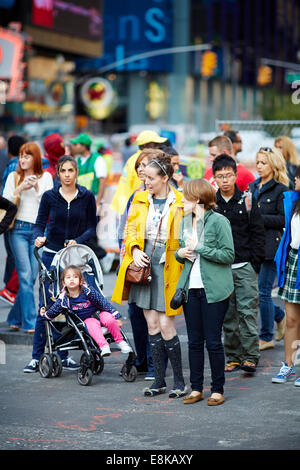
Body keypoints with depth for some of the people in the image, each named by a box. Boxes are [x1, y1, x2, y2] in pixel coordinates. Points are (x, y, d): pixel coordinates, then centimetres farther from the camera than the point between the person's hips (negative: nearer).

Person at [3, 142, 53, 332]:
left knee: (32, 276, 0)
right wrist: (20, 189, -10)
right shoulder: (14, 177, 9)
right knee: (25, 275, -9)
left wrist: (37, 187, -10)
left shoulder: (45, 177, 10)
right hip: (19, 229, -1)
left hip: (39, 230, 1)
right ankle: (30, 322, -9)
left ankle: (15, 318, 15)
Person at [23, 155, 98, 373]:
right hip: (51, 255, -1)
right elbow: (40, 223, 1)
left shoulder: (87, 197, 2)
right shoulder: (49, 197, 1)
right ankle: (37, 357, 0)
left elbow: (92, 227, 3)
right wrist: (39, 237, -20)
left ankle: (63, 355, 12)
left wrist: (77, 241, -14)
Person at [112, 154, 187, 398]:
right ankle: (159, 380, 15)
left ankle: (179, 380, 6)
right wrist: (135, 250, -7)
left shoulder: (180, 203, -5)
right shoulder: (140, 199, 9)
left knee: (165, 324, -7)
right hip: (145, 264, 4)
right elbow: (131, 228, 10)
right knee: (152, 324, 7)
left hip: (168, 267, -4)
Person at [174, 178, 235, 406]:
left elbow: (228, 255, -12)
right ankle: (196, 388, 16)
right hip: (191, 288, 6)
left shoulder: (219, 221, -8)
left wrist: (199, 248, -15)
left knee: (213, 341, -1)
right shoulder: (185, 222, 13)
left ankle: (218, 389, 9)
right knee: (194, 341, 8)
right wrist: (180, 253, 0)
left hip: (213, 290, -6)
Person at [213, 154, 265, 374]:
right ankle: (233, 357, 12)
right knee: (228, 314, 5)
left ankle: (250, 357, -3)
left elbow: (258, 233, 3)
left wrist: (254, 261, -4)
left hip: (245, 267, -2)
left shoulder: (247, 201, 2)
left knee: (248, 311, -6)